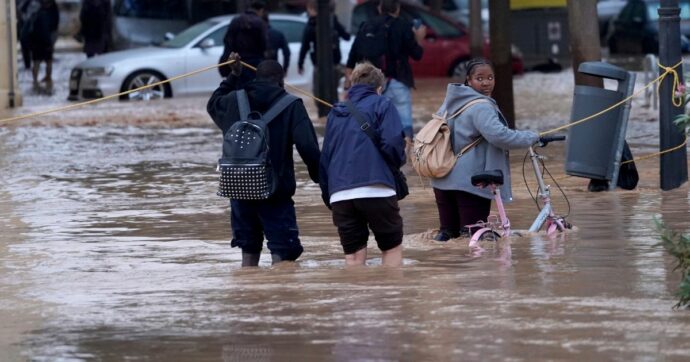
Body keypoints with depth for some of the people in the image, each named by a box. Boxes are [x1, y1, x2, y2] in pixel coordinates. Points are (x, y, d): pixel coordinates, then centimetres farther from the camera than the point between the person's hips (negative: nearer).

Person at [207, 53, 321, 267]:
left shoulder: (234, 101, 5)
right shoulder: (291, 106, -6)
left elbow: (214, 104, 30)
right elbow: (308, 147, -14)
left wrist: (233, 76, 37)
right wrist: (320, 178, -3)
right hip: (276, 192, -4)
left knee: (249, 250, 16)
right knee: (283, 252, -4)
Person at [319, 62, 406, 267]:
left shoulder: (336, 113, 21)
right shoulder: (381, 105, 6)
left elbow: (324, 159, 20)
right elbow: (392, 143, -9)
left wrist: (328, 196, 24)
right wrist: (398, 162, 12)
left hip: (340, 195, 4)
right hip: (375, 190, -4)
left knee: (353, 256, 5)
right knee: (392, 248, 9)